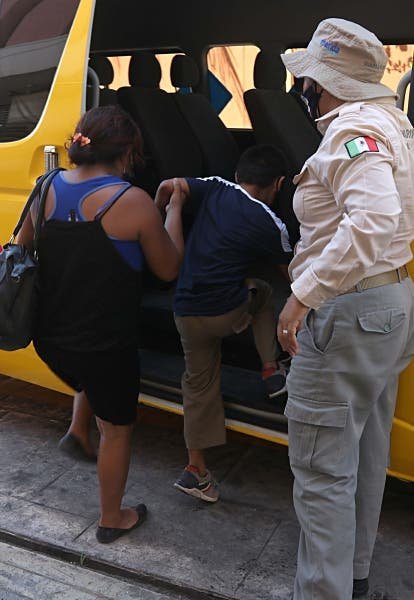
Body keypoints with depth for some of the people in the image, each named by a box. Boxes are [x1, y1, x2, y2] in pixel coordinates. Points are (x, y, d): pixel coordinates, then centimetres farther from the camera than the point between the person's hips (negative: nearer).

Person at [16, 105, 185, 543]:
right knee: (117, 428, 17)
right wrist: (174, 207, 3)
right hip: (106, 344, -5)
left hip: (49, 337, 5)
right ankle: (112, 519, 32)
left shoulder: (48, 188, -3)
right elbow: (168, 269, -6)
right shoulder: (132, 202, -18)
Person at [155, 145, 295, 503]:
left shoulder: (216, 189, 5)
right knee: (262, 292, 30)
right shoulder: (270, 224, -2)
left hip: (187, 312, 3)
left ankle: (196, 470, 20)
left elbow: (168, 187, -4)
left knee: (200, 385, 17)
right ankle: (272, 372, 25)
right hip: (229, 312, -3)